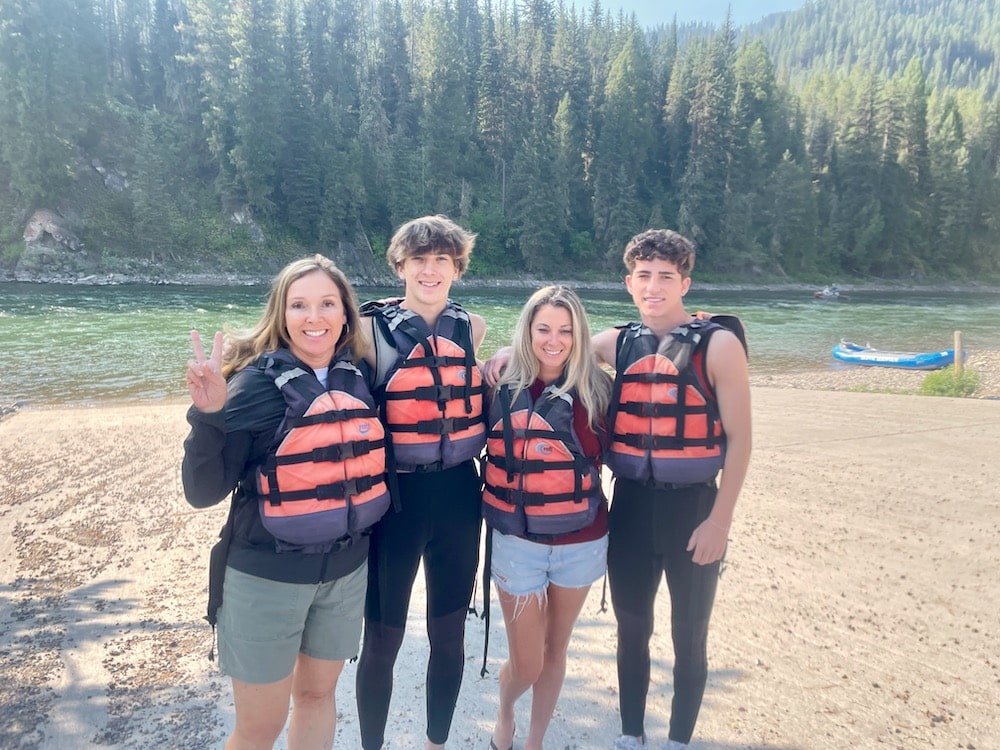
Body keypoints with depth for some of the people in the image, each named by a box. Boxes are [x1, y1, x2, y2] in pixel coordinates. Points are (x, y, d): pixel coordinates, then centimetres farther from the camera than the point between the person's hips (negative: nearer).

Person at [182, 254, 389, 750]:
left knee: (318, 692, 23)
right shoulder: (257, 383, -16)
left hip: (346, 569, 5)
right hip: (267, 575, -4)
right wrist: (209, 415, -32)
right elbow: (203, 492, -16)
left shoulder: (359, 378, -3)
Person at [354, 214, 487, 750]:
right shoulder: (372, 328, -8)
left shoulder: (472, 328, 4)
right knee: (382, 639, 11)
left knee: (449, 635, 17)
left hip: (458, 495, 4)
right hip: (397, 496, -3)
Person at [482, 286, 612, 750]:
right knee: (527, 663, 8)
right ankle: (505, 711, 44)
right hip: (518, 542, -1)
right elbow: (489, 456, -1)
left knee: (555, 651, 17)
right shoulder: (504, 387, -7)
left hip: (581, 542, 1)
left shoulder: (596, 389, -6)